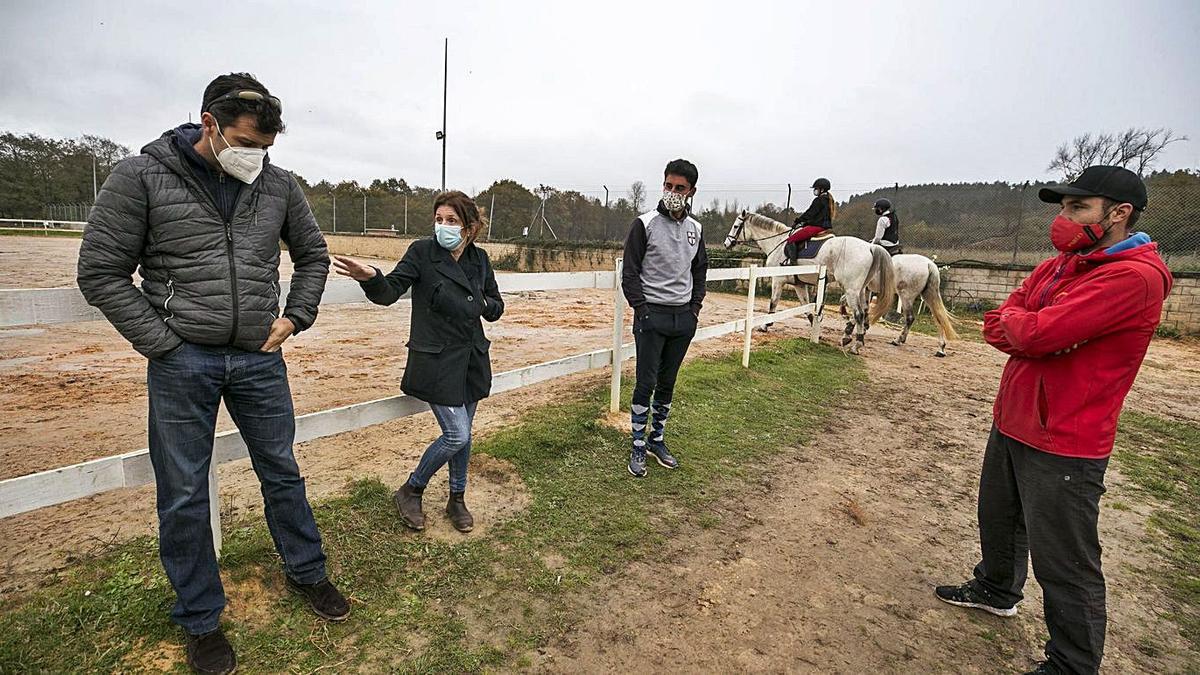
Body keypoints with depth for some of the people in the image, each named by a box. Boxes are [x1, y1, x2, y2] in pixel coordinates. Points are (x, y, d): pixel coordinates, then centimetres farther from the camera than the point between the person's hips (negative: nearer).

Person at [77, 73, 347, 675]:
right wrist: (162, 343, -10)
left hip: (259, 359, 2)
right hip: (181, 362, -2)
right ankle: (201, 620, 28)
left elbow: (312, 254, 15)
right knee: (184, 496, 9)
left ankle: (306, 573, 34)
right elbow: (100, 272, -4)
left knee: (282, 472, 14)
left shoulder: (278, 185, 3)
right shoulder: (141, 177, -5)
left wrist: (295, 317, 4)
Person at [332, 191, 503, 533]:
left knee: (463, 434, 14)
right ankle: (409, 491, 18)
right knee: (456, 435, -7)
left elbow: (496, 306, 13)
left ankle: (457, 499, 34)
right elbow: (390, 292, -14)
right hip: (436, 360, -5)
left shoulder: (480, 259, 4)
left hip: (472, 358, 5)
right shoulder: (422, 252, -8)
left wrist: (484, 304, -9)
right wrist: (371, 278, -35)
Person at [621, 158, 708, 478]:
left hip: (684, 317, 5)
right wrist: (642, 310, -13)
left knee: (668, 383, 12)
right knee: (646, 383, -2)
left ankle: (657, 440, 26)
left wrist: (695, 308, 7)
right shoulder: (645, 224, -6)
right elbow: (630, 273, -6)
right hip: (652, 316, -5)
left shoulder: (695, 229, 10)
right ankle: (638, 447, 10)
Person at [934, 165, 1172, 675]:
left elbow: (1035, 332, -27)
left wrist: (1013, 321, -7)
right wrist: (1044, 337, -16)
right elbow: (999, 328, 2)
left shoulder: (1134, 276, -19)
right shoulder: (1057, 265, 9)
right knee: (998, 519, 26)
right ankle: (997, 590, 49)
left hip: (1063, 444, -9)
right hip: (1012, 422, 9)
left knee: (1064, 564, 4)